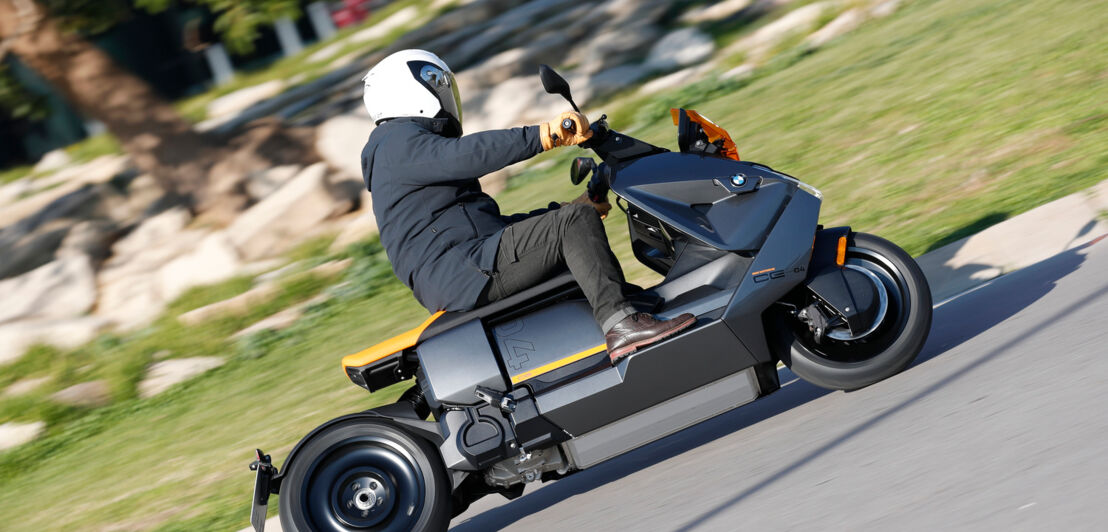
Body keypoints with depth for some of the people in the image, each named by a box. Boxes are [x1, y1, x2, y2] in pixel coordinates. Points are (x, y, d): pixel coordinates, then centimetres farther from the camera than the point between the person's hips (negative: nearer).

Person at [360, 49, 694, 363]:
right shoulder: (400, 142, -2)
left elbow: (490, 223, 29)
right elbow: (467, 154, -23)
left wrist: (566, 210, 23)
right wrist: (547, 134, -30)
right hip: (460, 274, -11)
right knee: (575, 222, -20)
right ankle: (620, 325, -33)